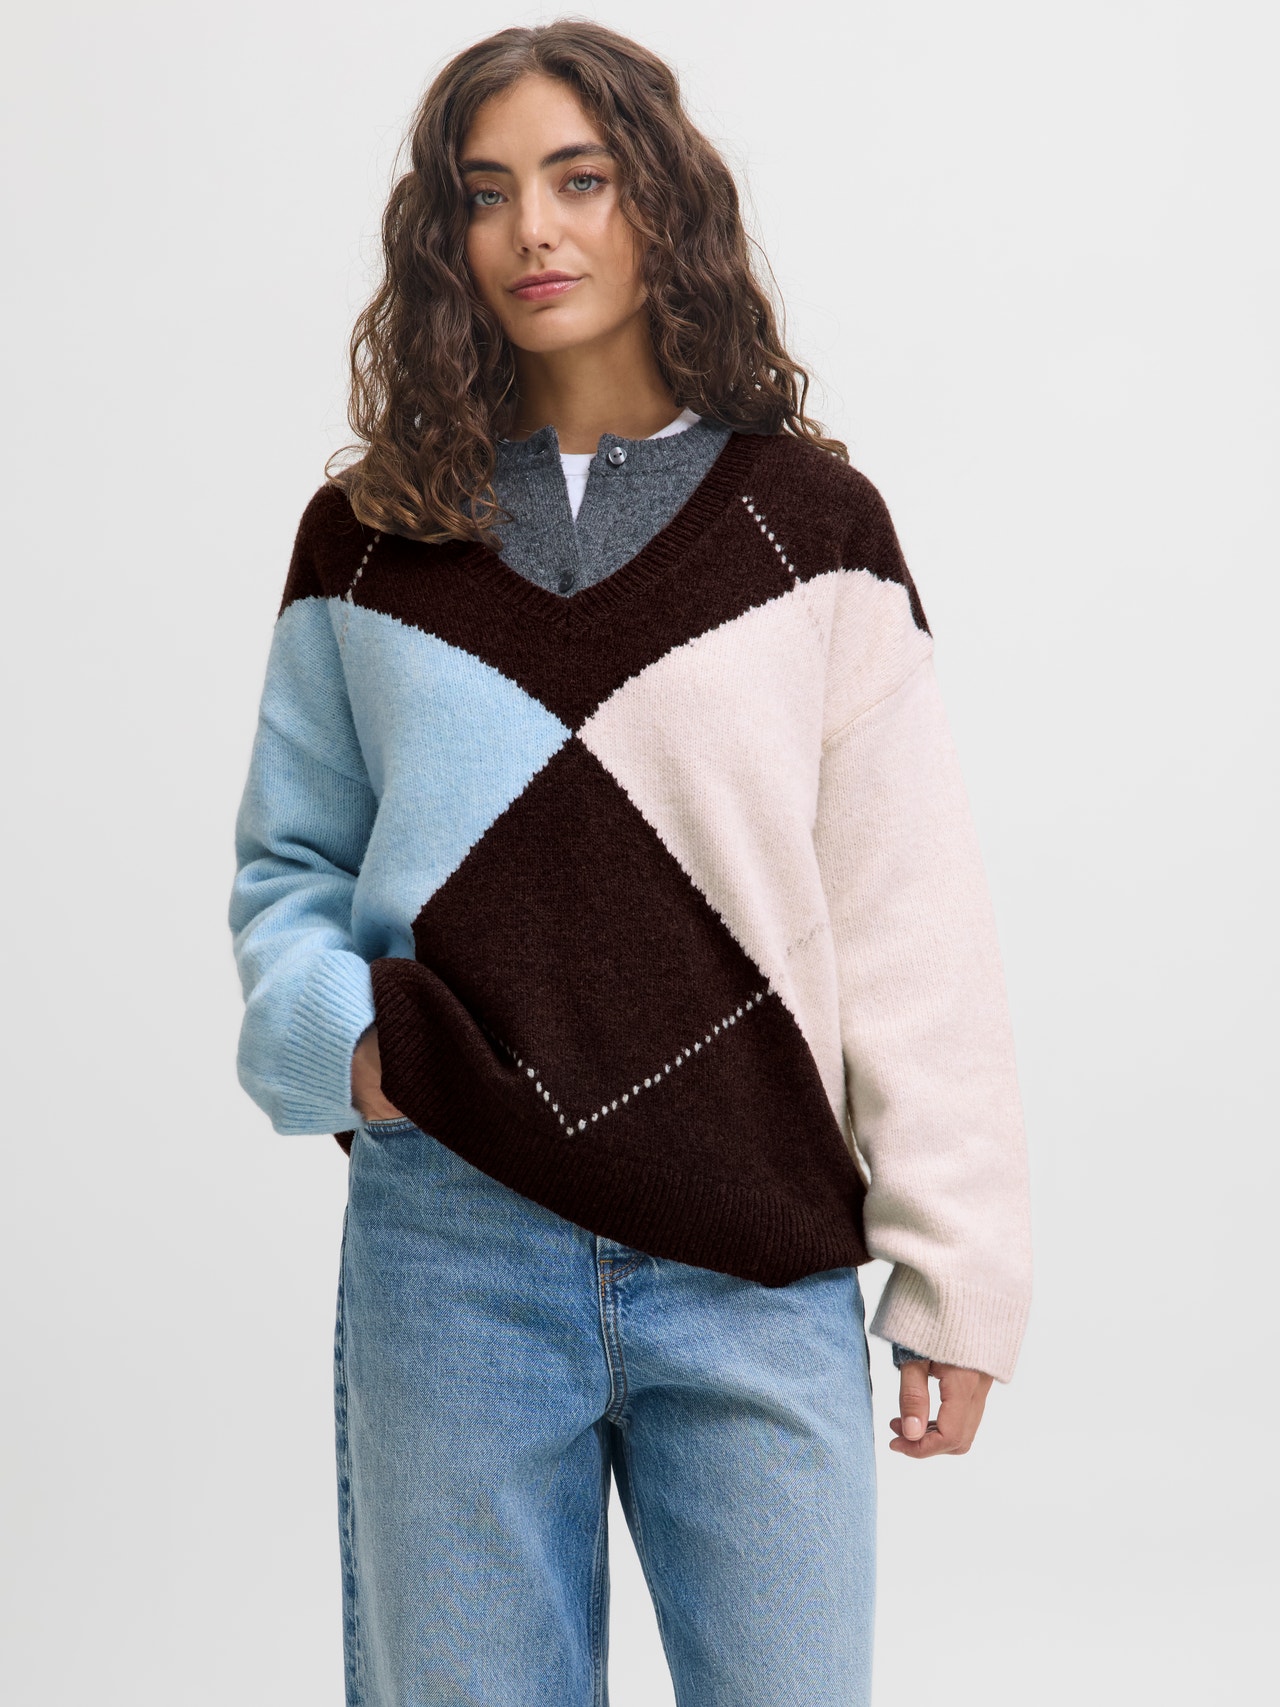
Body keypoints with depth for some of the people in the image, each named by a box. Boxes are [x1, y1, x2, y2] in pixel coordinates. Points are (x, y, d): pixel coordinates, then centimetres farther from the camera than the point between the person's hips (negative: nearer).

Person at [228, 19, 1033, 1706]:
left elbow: (909, 921, 0)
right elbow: (290, 863, 13)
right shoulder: (369, 541, 7)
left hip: (757, 1270, -1)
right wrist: (338, 1037, -8)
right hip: (447, 1248, 1)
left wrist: (957, 1268, -2)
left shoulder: (809, 525, 2)